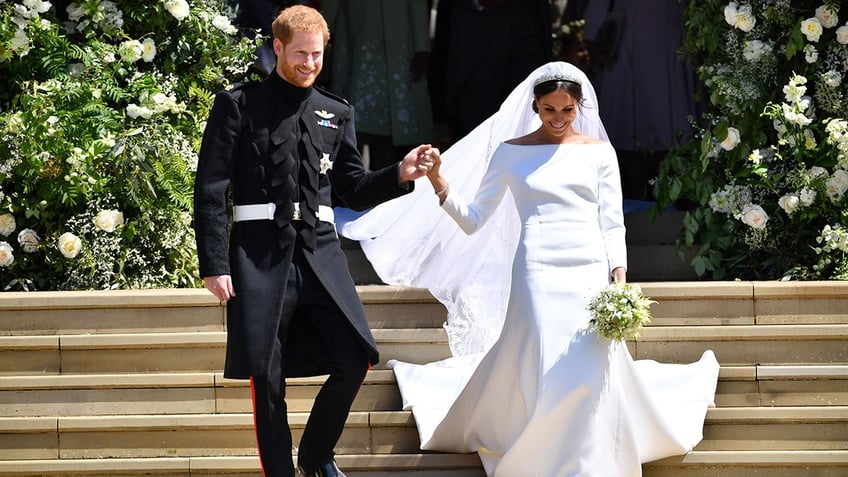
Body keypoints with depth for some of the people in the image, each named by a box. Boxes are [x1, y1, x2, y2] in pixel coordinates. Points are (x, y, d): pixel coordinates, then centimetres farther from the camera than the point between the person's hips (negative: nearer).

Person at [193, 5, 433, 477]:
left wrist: (400, 175, -2)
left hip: (320, 250, 4)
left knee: (355, 359, -5)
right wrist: (214, 264, -8)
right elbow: (211, 190, -1)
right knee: (267, 376, -2)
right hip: (261, 253, -3)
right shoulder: (239, 105, 2)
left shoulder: (337, 114, 15)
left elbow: (354, 190, 17)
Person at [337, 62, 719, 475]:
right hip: (537, 275, -1)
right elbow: (473, 221, 8)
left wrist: (619, 279, -5)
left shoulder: (598, 152, 11)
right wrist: (440, 186, -9)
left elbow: (612, 224, 9)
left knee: (593, 375, -10)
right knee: (538, 373, -10)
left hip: (590, 275, 1)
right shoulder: (510, 153, 10)